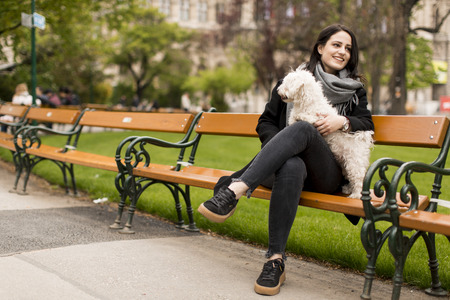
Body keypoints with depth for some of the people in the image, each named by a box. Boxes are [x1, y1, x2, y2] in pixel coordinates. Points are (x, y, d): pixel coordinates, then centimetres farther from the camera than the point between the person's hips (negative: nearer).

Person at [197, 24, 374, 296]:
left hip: (329, 175, 0)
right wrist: (280, 146, -6)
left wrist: (343, 121, -10)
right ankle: (275, 259, -43)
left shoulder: (355, 89, 21)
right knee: (292, 166, -41)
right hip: (288, 160, 1)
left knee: (303, 128, -35)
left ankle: (235, 189, -47)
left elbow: (368, 124, 12)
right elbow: (265, 123, 16)